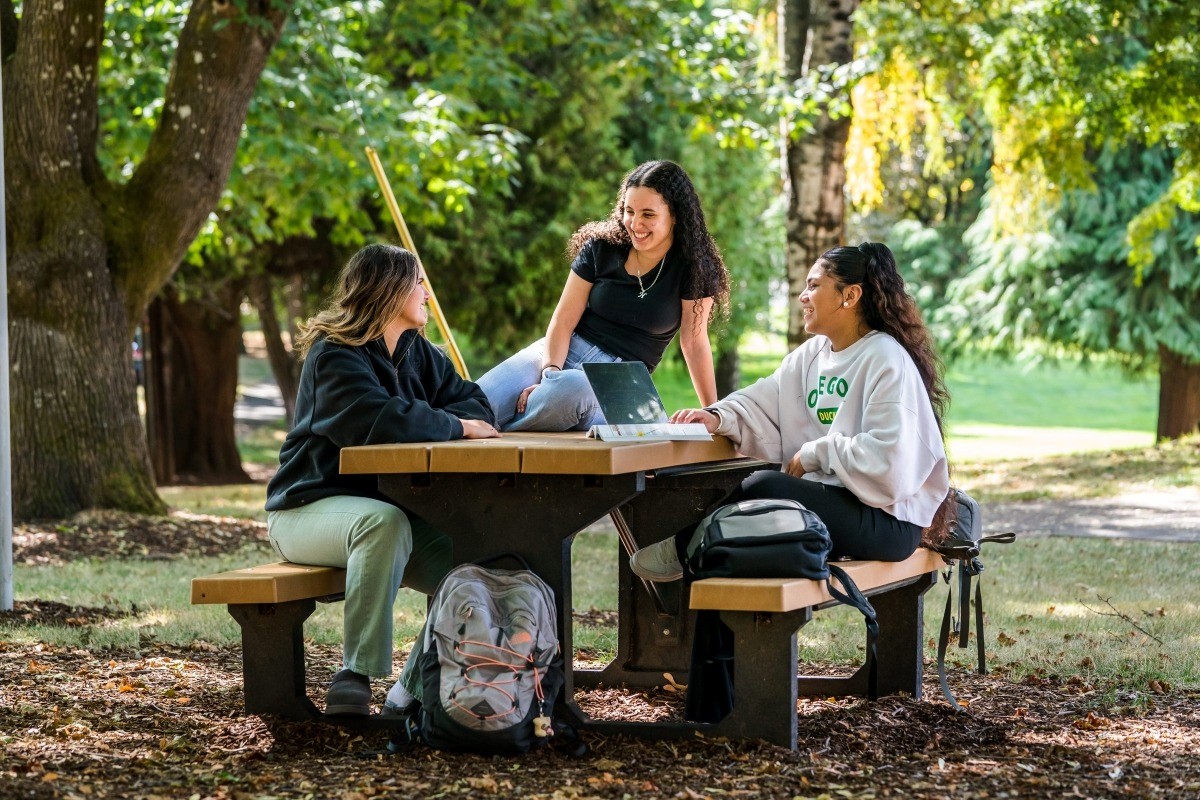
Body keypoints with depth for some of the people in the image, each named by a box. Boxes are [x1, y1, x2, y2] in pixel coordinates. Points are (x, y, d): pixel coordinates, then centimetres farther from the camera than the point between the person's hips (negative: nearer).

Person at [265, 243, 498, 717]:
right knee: (384, 523, -39)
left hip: (387, 506, 8)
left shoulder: (416, 352, 10)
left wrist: (425, 423, -16)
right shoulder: (334, 357, -16)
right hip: (309, 508, -7)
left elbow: (473, 403, 5)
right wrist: (453, 426, -18)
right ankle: (355, 676, -36)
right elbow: (380, 421, -32)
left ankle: (414, 691, -2)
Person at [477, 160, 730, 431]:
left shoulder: (694, 267, -5)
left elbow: (694, 342, 0)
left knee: (571, 387, -41)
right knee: (477, 403, -30)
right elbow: (564, 319, -1)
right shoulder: (602, 247, 2)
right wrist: (550, 373, -18)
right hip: (566, 351, 2)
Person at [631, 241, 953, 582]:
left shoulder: (887, 361, -14)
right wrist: (718, 417, -17)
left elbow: (888, 459, -23)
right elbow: (762, 401, 3)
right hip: (831, 498, 9)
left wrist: (814, 454, -15)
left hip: (890, 519, -9)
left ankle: (685, 551, 0)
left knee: (764, 486, -22)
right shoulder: (811, 355, 13)